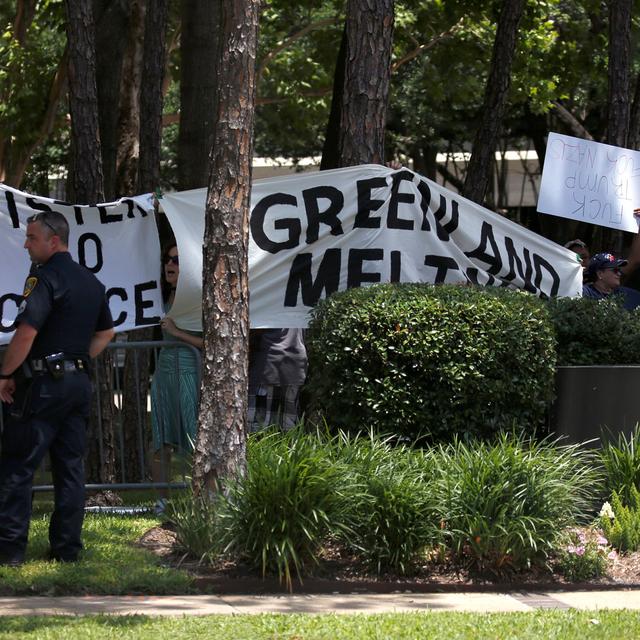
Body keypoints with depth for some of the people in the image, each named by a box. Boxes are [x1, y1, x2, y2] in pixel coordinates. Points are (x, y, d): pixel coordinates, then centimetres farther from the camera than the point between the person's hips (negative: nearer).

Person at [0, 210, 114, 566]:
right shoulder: (91, 282, 14)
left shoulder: (45, 278, -13)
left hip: (44, 384, -8)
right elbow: (106, 333, 25)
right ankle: (67, 548, 10)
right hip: (80, 382, 8)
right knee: (71, 467, 10)